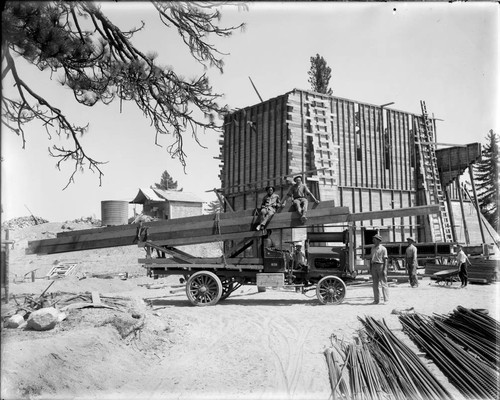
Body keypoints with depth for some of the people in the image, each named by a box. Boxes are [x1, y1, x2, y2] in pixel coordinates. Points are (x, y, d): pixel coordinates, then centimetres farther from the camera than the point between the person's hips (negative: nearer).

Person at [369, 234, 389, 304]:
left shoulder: (383, 249, -5)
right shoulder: (372, 248, 14)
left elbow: (385, 260, -9)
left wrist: (384, 269, -16)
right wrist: (370, 268, 12)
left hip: (381, 265, -6)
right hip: (374, 266, 6)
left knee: (383, 283, -5)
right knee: (375, 284, 7)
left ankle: (386, 299, -1)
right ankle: (376, 300, 13)